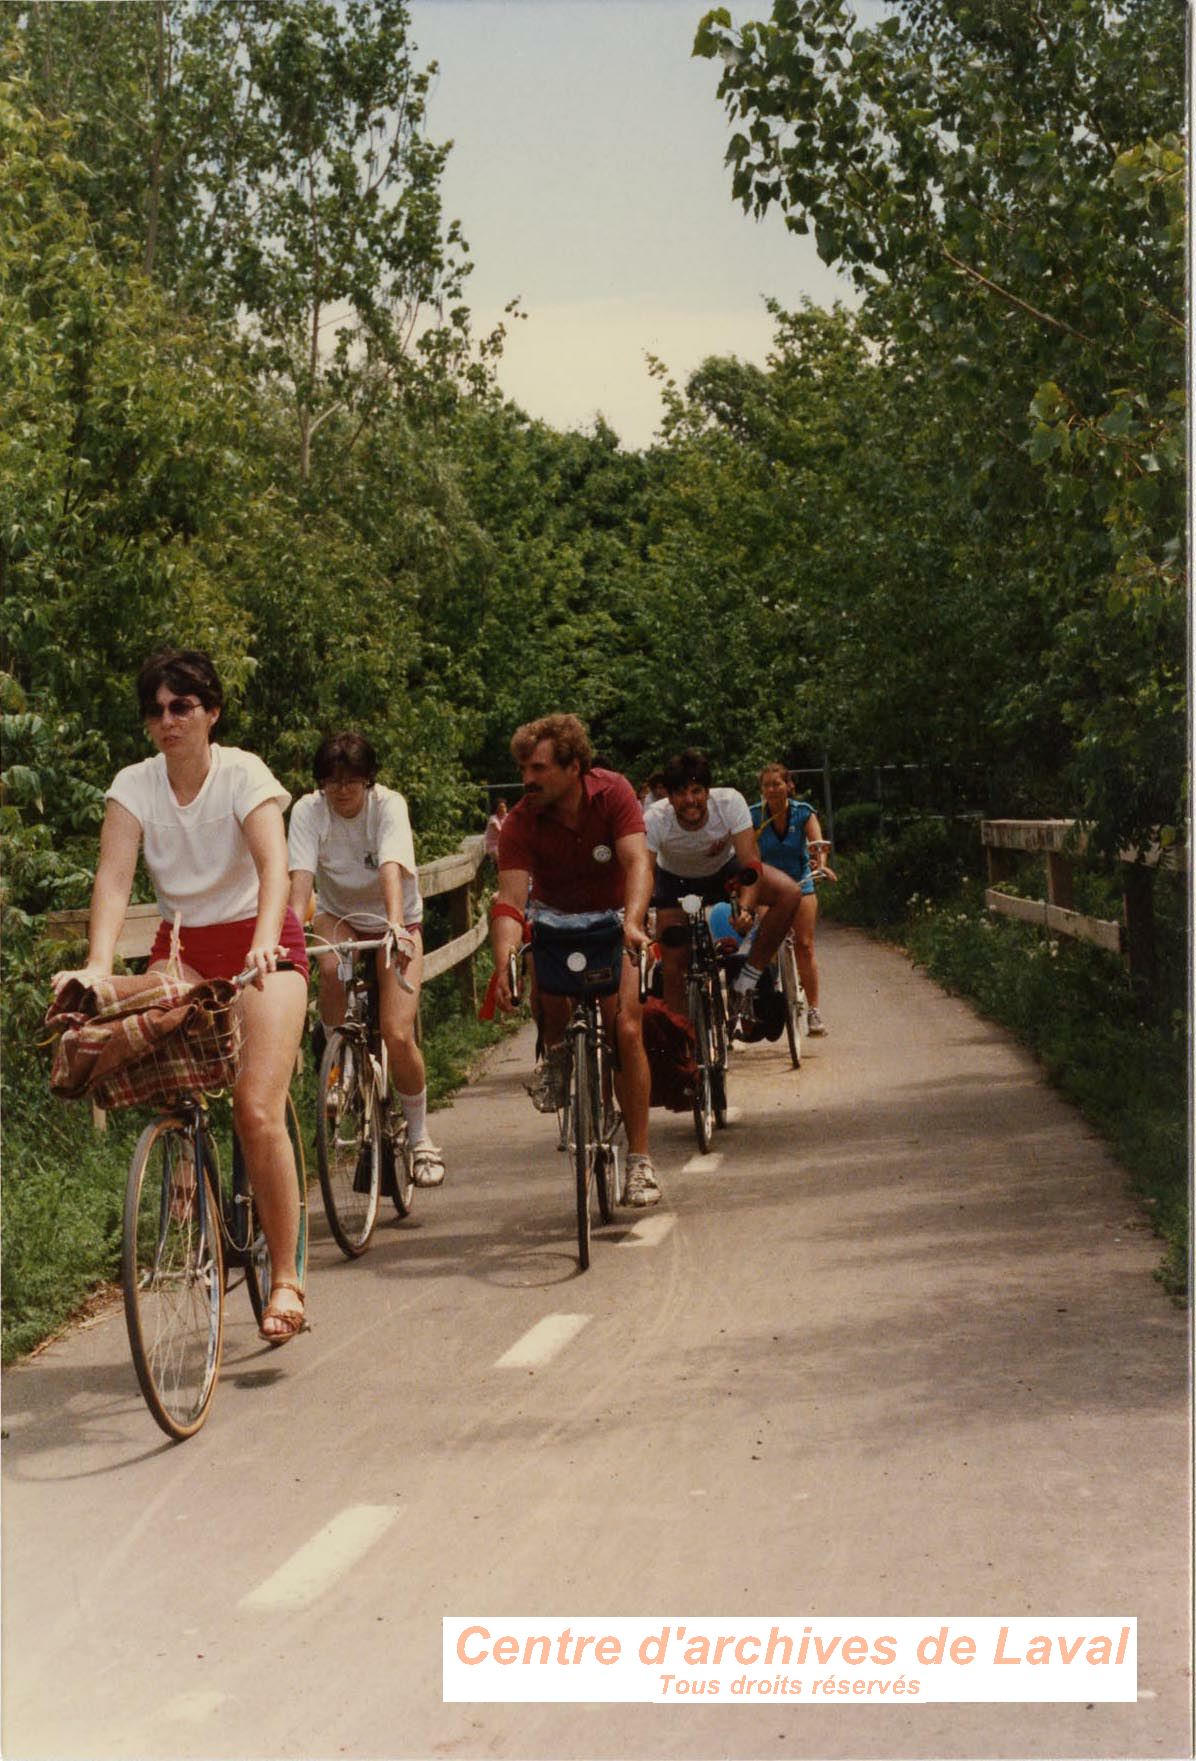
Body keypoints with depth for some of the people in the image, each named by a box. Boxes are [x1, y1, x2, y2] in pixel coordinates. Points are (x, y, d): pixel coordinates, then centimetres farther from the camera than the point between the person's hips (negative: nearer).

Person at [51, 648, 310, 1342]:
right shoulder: (135, 785, -5)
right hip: (182, 945, 4)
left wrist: (264, 944, -47)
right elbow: (114, 880, -17)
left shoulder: (243, 773, -14)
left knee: (257, 1110, -17)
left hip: (260, 944, -4)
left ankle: (287, 1278, -8)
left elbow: (273, 864, -29)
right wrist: (98, 964, -34)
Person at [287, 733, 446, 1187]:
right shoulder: (308, 811, -15)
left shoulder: (388, 805, -20)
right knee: (331, 966, -37)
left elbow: (391, 869, -36)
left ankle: (420, 1137, 4)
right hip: (339, 915, 2)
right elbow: (301, 878, -27)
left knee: (398, 1035, -17)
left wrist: (396, 925, -52)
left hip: (394, 920, -1)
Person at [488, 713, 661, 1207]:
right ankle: (556, 1050, -2)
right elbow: (511, 900, -30)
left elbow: (637, 863, -33)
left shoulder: (613, 792, -22)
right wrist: (503, 963, -48)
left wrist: (631, 924, -51)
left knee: (626, 1027, -13)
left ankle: (639, 1158, -5)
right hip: (554, 914, 2)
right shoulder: (521, 822, -21)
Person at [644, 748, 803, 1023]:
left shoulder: (730, 803, -31)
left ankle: (745, 982, -17)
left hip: (725, 869, 1)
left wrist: (745, 908, -51)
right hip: (676, 880, 0)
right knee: (672, 966, -11)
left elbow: (750, 863, -34)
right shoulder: (655, 820, -31)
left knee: (789, 894, -25)